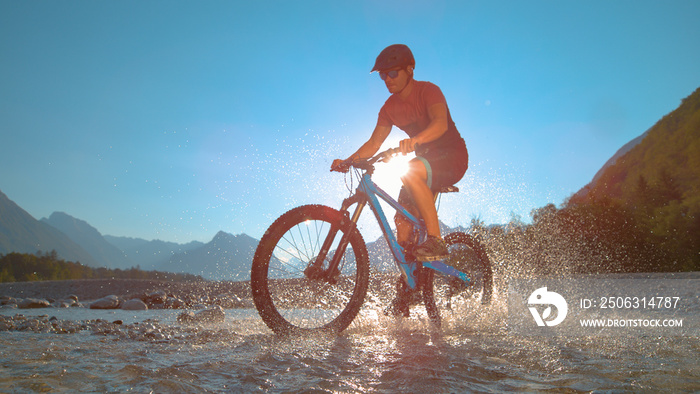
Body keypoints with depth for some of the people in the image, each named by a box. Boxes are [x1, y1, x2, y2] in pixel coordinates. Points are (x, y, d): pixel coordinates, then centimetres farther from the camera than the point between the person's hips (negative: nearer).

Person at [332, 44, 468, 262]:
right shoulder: (389, 108, 4)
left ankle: (436, 241, -33)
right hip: (425, 159, 7)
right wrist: (347, 161, -20)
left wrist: (415, 140, -55)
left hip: (453, 156, -7)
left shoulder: (428, 91, -16)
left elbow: (441, 123, -35)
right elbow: (374, 142, -2)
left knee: (409, 172, -36)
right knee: (403, 221, -4)